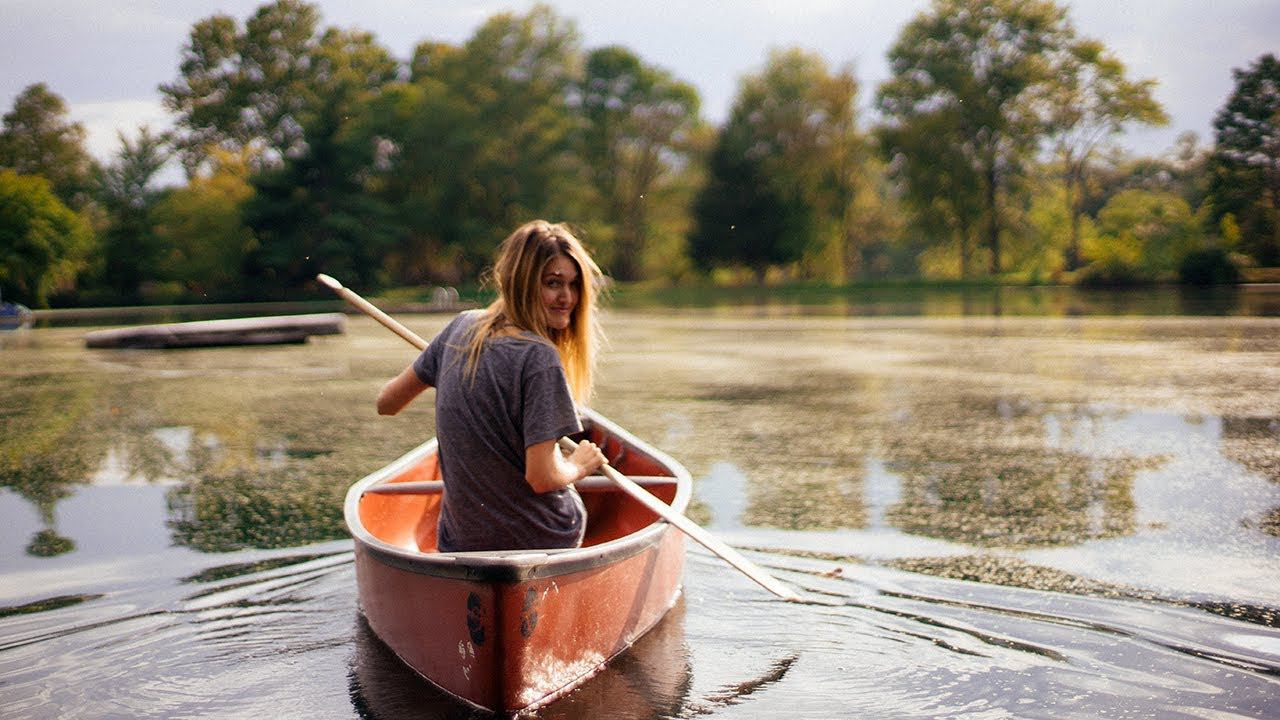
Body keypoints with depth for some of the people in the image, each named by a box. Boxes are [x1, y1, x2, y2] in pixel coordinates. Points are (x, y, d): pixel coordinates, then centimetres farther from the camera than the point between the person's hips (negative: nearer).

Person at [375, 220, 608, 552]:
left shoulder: (461, 327, 0)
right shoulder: (540, 356, -21)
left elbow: (386, 403, 12)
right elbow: (542, 477, -23)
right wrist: (579, 465, 0)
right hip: (542, 543, -6)